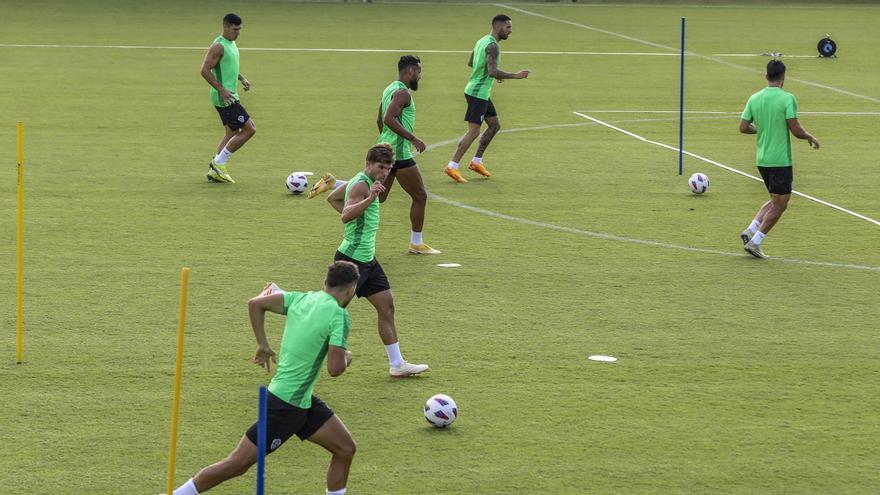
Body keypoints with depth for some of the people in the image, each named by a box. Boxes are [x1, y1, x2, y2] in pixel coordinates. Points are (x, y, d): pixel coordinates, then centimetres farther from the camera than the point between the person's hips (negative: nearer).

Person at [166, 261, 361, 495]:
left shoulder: (302, 299, 3)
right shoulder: (339, 315, -18)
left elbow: (255, 304, 2)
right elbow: (335, 368, -24)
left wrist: (263, 345, 12)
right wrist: (346, 357, -1)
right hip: (285, 404, -9)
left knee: (346, 449, 10)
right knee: (238, 463, 0)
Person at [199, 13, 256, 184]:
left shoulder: (232, 44, 13)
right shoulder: (218, 46, -17)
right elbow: (205, 70, -22)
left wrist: (242, 78, 14)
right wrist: (222, 90, -24)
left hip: (230, 96, 10)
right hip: (224, 97, -10)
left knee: (232, 133, 14)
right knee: (250, 129, -9)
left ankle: (215, 170, 17)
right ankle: (218, 163, -3)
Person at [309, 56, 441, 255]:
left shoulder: (389, 90, 15)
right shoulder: (402, 93, -15)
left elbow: (380, 121, 23)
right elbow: (388, 119, -28)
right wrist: (412, 139, -25)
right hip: (399, 154, -9)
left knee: (377, 196, 16)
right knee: (420, 196, 3)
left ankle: (332, 183, 8)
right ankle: (416, 244, 9)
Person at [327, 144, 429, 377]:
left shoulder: (363, 182, 12)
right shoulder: (361, 185, -18)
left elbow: (333, 197, 27)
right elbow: (346, 216, -33)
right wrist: (370, 198, -43)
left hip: (367, 259, 10)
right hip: (351, 259, -10)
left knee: (386, 306, 7)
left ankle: (397, 364, 11)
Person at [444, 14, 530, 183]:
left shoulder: (482, 41, 12)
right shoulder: (492, 46, -19)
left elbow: (470, 63, 25)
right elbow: (493, 72, -31)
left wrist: (495, 74, 25)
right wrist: (515, 75, -24)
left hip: (481, 93, 10)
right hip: (478, 94, -10)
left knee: (494, 125, 17)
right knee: (473, 131, -9)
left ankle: (476, 161, 21)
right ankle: (452, 166, -8)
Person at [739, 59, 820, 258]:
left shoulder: (754, 99, 4)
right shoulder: (787, 98, -13)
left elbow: (743, 127, 5)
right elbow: (796, 130, -16)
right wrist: (811, 138, 4)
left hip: (762, 160, 7)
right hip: (781, 160, -7)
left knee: (776, 201, 20)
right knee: (779, 205, 4)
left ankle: (750, 231, 8)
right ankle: (755, 241, -1)